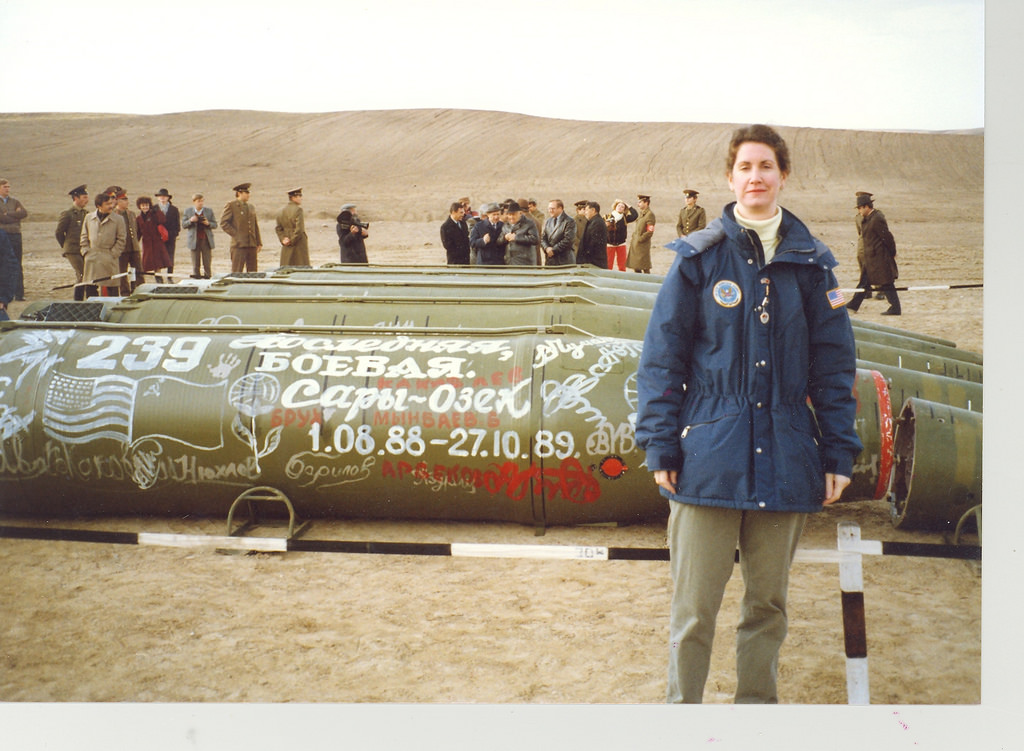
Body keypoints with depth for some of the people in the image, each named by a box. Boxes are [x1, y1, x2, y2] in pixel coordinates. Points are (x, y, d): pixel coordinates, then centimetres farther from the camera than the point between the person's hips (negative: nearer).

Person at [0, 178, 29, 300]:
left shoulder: (14, 201, 14)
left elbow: (24, 213, -2)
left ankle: (19, 294, 4)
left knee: (17, 266, 2)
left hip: (15, 235, 3)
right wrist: (16, 216, -3)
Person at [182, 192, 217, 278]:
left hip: (206, 241, 0)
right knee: (195, 264, 3)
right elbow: (183, 225, 5)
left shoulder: (209, 211, 7)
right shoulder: (188, 211, 6)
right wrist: (190, 221, -14)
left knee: (207, 264, 0)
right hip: (194, 241, 0)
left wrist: (208, 223, -14)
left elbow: (215, 225, 7)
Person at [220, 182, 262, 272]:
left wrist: (259, 243, 15)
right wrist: (236, 234, -11)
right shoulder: (230, 205, 0)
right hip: (238, 245, -6)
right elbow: (224, 223, -6)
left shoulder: (251, 207, 19)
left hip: (252, 245, 6)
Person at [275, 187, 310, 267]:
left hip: (286, 248, 7)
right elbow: (299, 228, -19)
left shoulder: (282, 211, 10)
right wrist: (293, 241, -9)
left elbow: (278, 228, 12)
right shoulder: (298, 209, -13)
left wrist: (283, 239, 3)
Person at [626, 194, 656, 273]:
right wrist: (633, 237, 11)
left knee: (645, 268, -3)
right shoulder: (640, 213, 12)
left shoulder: (650, 214, -14)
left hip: (643, 245, -9)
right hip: (635, 244, 9)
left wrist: (639, 239, -15)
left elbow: (650, 232, -18)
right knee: (636, 267, 14)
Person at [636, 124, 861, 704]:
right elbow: (662, 355, 2)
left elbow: (833, 365, 10)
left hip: (785, 461, 2)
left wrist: (839, 453, 4)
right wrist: (661, 447, -4)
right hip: (709, 455, -2)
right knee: (695, 608, 0)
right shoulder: (699, 257, 3)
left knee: (769, 604, 12)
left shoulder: (811, 261, 9)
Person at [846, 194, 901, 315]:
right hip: (871, 257, 10)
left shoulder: (877, 219, -20)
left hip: (879, 257, -10)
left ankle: (895, 308, 3)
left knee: (885, 283, -3)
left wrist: (892, 253, -10)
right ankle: (854, 305, 22)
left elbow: (888, 237, -18)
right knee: (865, 281, 15)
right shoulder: (867, 218, 11)